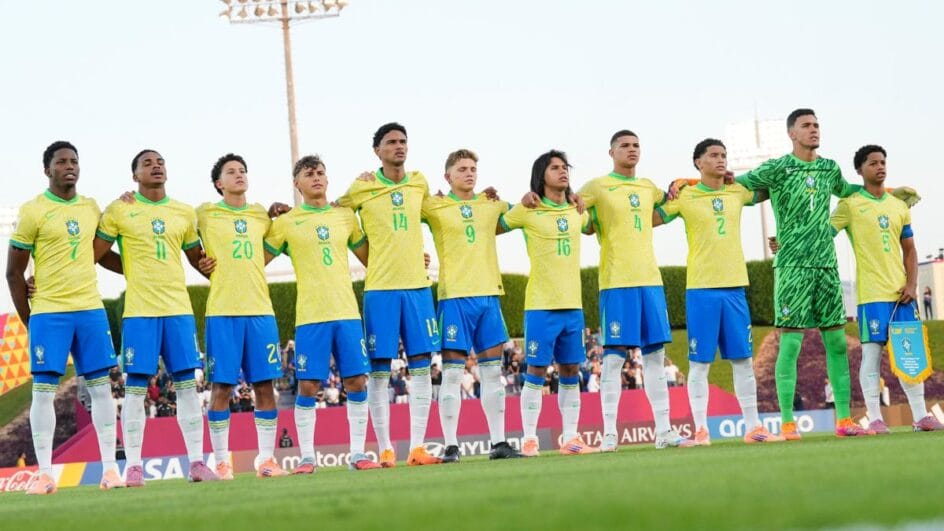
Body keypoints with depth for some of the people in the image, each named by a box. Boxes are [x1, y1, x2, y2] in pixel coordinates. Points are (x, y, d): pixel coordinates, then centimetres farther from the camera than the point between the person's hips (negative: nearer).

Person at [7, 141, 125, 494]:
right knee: (44, 389, -4)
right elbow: (14, 272, -1)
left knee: (100, 386, 2)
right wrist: (28, 320, -2)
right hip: (48, 312, -4)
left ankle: (110, 468, 5)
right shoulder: (33, 211, -4)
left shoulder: (92, 208, 11)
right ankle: (45, 474, -1)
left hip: (90, 309, 4)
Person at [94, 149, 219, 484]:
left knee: (187, 384, 1)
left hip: (179, 309, 3)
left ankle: (197, 462, 4)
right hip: (139, 311, -3)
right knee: (136, 388, -4)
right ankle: (133, 466, -1)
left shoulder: (184, 214, 12)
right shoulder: (118, 211, 1)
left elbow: (197, 259, 23)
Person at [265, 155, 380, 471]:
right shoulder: (286, 223, 3)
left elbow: (369, 258, 22)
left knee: (357, 382, 0)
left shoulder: (345, 216, 12)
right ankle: (307, 457, 3)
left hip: (347, 311, 3)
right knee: (308, 386, -5)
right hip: (310, 315, -3)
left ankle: (358, 454, 7)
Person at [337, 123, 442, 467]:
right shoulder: (362, 188, -2)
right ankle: (385, 449, 3)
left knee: (421, 367, 0)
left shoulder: (420, 183, 8)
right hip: (380, 287, -3)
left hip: (417, 285, 3)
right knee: (379, 370, -2)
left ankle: (417, 447, 3)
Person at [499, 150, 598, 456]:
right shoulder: (527, 212, -4)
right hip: (541, 304, -5)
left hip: (573, 304, 5)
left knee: (571, 372, 8)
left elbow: (592, 228, 34)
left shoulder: (577, 211, 12)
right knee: (536, 371, -4)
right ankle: (529, 439, 0)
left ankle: (570, 438, 13)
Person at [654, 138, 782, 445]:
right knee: (700, 363, -2)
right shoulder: (685, 197, -1)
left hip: (735, 287, 4)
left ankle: (752, 427, 11)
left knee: (743, 360, 6)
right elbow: (649, 220, -2)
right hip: (701, 289, -4)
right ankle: (700, 430, 1)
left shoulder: (737, 193, 10)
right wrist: (668, 196, -14)